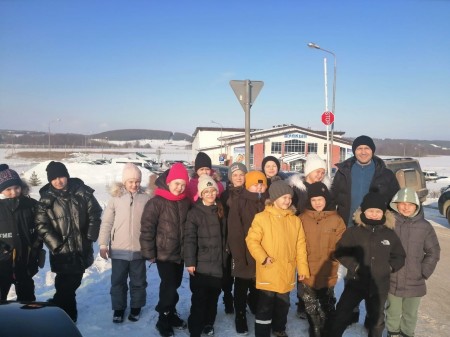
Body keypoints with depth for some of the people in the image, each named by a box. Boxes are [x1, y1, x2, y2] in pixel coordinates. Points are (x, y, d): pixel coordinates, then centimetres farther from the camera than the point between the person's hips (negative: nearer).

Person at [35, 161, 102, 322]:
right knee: (65, 286, -1)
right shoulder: (46, 198, -6)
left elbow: (95, 213, 1)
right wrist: (56, 245, -15)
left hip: (82, 250, 2)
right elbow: (41, 225, -9)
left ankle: (68, 315, 37)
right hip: (62, 252, -2)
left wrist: (91, 236, -6)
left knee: (71, 284, 18)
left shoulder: (82, 191, -3)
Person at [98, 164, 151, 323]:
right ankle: (118, 308, 31)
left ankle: (136, 307, 33)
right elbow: (106, 222, -2)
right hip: (118, 250, 0)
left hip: (139, 249, 0)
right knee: (118, 281, 13)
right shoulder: (116, 197, -4)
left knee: (138, 281, 15)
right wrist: (103, 244, -5)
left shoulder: (146, 198, -4)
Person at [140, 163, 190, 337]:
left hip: (180, 253, 5)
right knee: (169, 287, -3)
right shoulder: (156, 202, -15)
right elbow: (147, 228, -15)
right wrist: (149, 253, -13)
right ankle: (164, 321, 17)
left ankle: (170, 314, 37)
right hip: (164, 254, -5)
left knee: (174, 285, 18)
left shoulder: (186, 202, 2)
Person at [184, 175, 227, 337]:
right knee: (199, 298, -2)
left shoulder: (220, 210, 8)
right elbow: (189, 239, -12)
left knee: (213, 296, 15)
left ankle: (208, 323, 32)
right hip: (201, 264, -5)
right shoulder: (194, 212, -9)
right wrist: (190, 262, -16)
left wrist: (224, 257, 14)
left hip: (217, 263, 5)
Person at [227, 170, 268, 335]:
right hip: (244, 256, -3)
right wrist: (239, 256, -16)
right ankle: (240, 318, 30)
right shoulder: (239, 203, -8)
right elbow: (234, 233, -11)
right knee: (241, 291, 13)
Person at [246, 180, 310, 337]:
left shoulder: (295, 220, 5)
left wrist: (302, 267, 3)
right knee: (265, 306, 1)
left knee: (283, 304, 20)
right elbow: (252, 240, -9)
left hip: (287, 273, 5)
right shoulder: (261, 217, -8)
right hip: (268, 273, -5)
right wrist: (263, 258, -18)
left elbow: (300, 245, 6)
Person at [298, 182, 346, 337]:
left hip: (327, 274, -1)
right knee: (311, 310, 16)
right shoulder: (302, 218, -2)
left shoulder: (336, 220, -4)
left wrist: (332, 262, -10)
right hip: (307, 273, 1)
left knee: (327, 310, 14)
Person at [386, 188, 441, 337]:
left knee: (410, 315, 20)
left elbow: (433, 252, 1)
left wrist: (424, 272, -4)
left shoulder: (425, 226, -7)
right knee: (393, 313, 18)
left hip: (415, 283, 1)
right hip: (392, 281, -1)